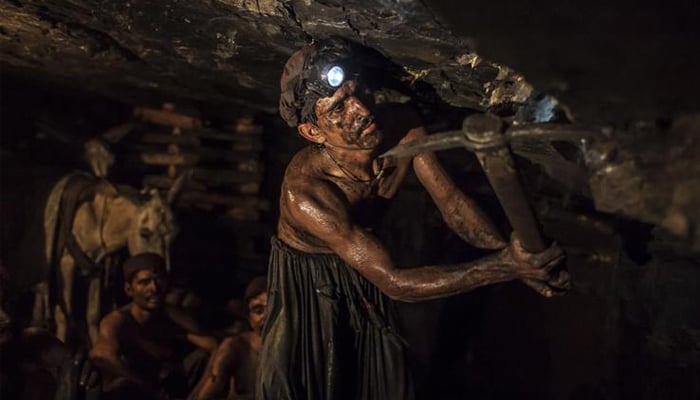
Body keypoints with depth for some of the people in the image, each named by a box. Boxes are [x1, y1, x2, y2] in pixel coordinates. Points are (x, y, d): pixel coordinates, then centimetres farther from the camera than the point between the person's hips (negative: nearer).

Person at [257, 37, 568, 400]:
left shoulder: (401, 127, -25)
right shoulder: (304, 192, -41)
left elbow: (450, 201, -15)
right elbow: (393, 282, -40)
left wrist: (511, 253, -33)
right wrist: (504, 267, -45)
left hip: (360, 268, 5)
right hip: (305, 278, -5)